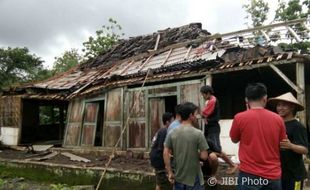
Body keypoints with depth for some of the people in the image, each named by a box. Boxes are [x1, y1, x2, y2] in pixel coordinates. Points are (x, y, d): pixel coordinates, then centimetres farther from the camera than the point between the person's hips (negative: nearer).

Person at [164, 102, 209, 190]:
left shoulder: (172, 133, -3)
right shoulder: (198, 133, -15)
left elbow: (166, 154, -4)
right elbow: (204, 156, -15)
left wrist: (170, 173, 3)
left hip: (178, 177, 4)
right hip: (194, 178, -4)